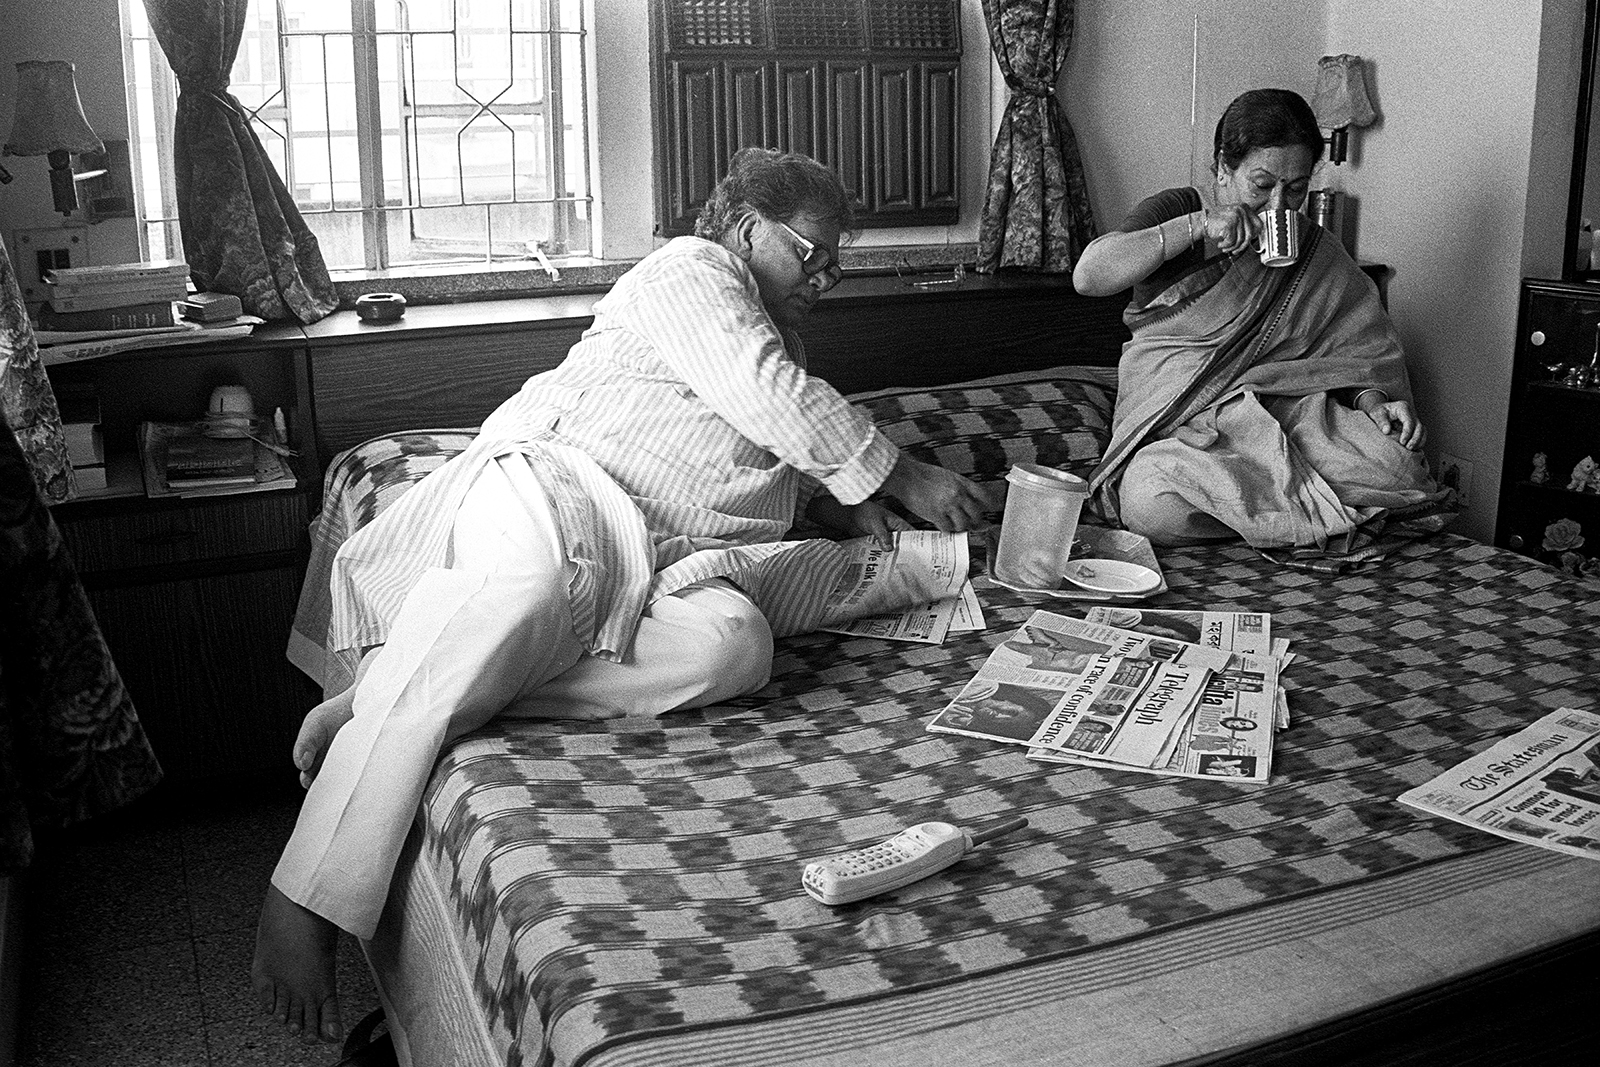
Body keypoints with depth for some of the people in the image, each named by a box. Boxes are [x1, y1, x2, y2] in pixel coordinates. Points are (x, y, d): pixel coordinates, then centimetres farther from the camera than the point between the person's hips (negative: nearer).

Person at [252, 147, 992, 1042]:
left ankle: (376, 707, -29)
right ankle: (308, 898, -37)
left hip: (659, 562, 7)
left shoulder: (778, 335, 36)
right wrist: (906, 478, 0)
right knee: (532, 578, -43)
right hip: (553, 480, -6)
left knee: (734, 645, -31)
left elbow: (794, 457, 42)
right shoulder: (691, 269, 9)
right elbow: (770, 400, -5)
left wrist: (849, 500, 19)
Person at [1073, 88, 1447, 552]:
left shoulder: (1317, 253, 12)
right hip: (1171, 428, -2)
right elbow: (1087, 277, -12)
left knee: (1396, 463, -26)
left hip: (1284, 418, 2)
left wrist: (1371, 401, -14)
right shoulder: (1175, 210, 5)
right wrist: (1197, 227, -17)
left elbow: (1355, 357, 9)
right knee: (1150, 502, -37)